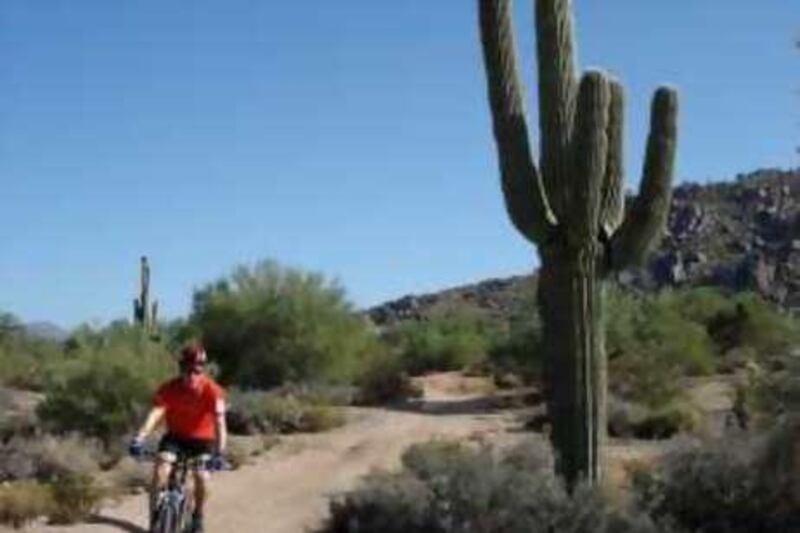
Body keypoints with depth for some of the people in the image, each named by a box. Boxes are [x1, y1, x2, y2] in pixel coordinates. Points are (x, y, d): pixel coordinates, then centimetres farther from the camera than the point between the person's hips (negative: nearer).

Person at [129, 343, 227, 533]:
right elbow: (155, 414, -31)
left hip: (202, 440, -1)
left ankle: (197, 517, 7)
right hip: (175, 437, 1)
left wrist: (219, 452, -45)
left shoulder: (212, 390, -24)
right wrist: (139, 439, -47)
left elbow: (219, 421, -32)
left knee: (202, 477, -20)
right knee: (161, 473, -22)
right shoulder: (169, 389, -20)